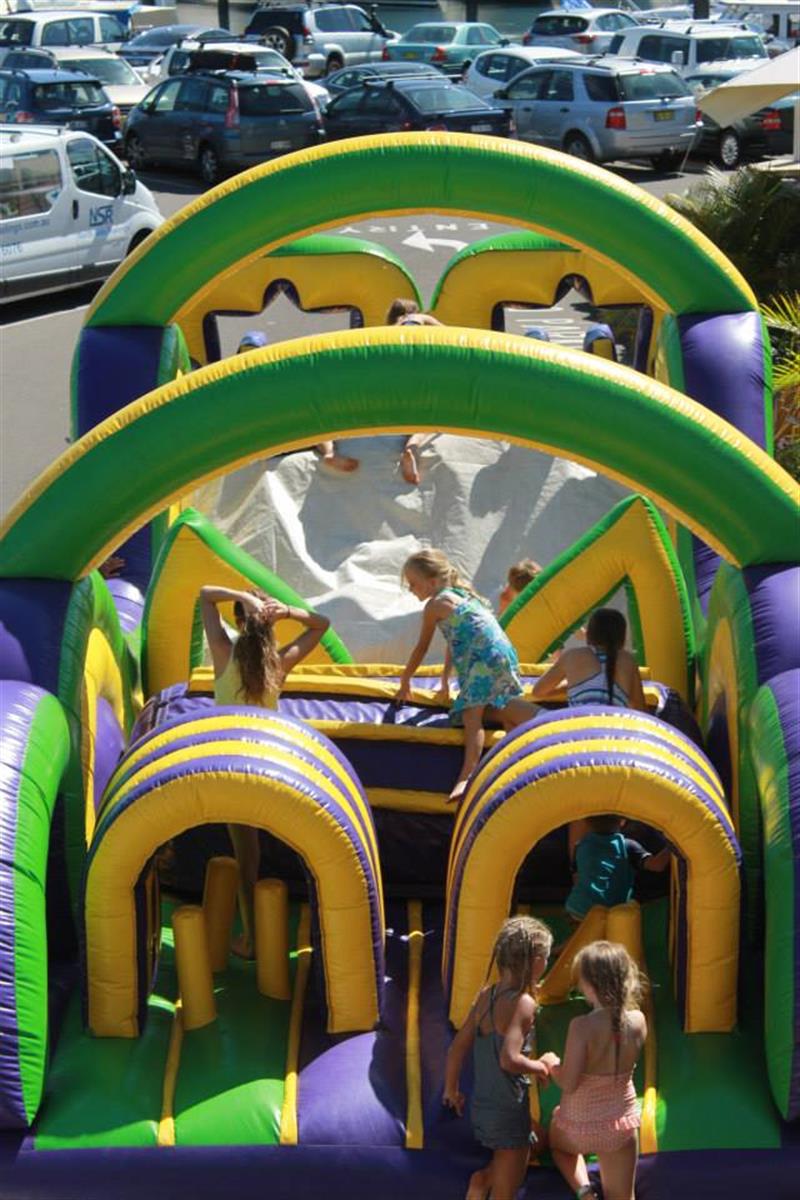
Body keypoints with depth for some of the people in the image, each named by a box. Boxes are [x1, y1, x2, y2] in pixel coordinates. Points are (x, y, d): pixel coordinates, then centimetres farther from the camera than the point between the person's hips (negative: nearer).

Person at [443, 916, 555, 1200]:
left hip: (481, 1108, 7)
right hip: (509, 1112, -7)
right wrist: (540, 1067, -11)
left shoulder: (486, 995, 1)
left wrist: (451, 1089, 17)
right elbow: (509, 1060, -29)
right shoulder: (524, 1004, -20)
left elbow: (458, 1046, 5)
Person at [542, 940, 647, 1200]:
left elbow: (568, 1083, -25)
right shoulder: (638, 1020, -14)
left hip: (580, 1124, -3)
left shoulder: (582, 1026, -28)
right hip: (621, 1121, 3)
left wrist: (551, 1063, -5)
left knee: (557, 1142, 33)